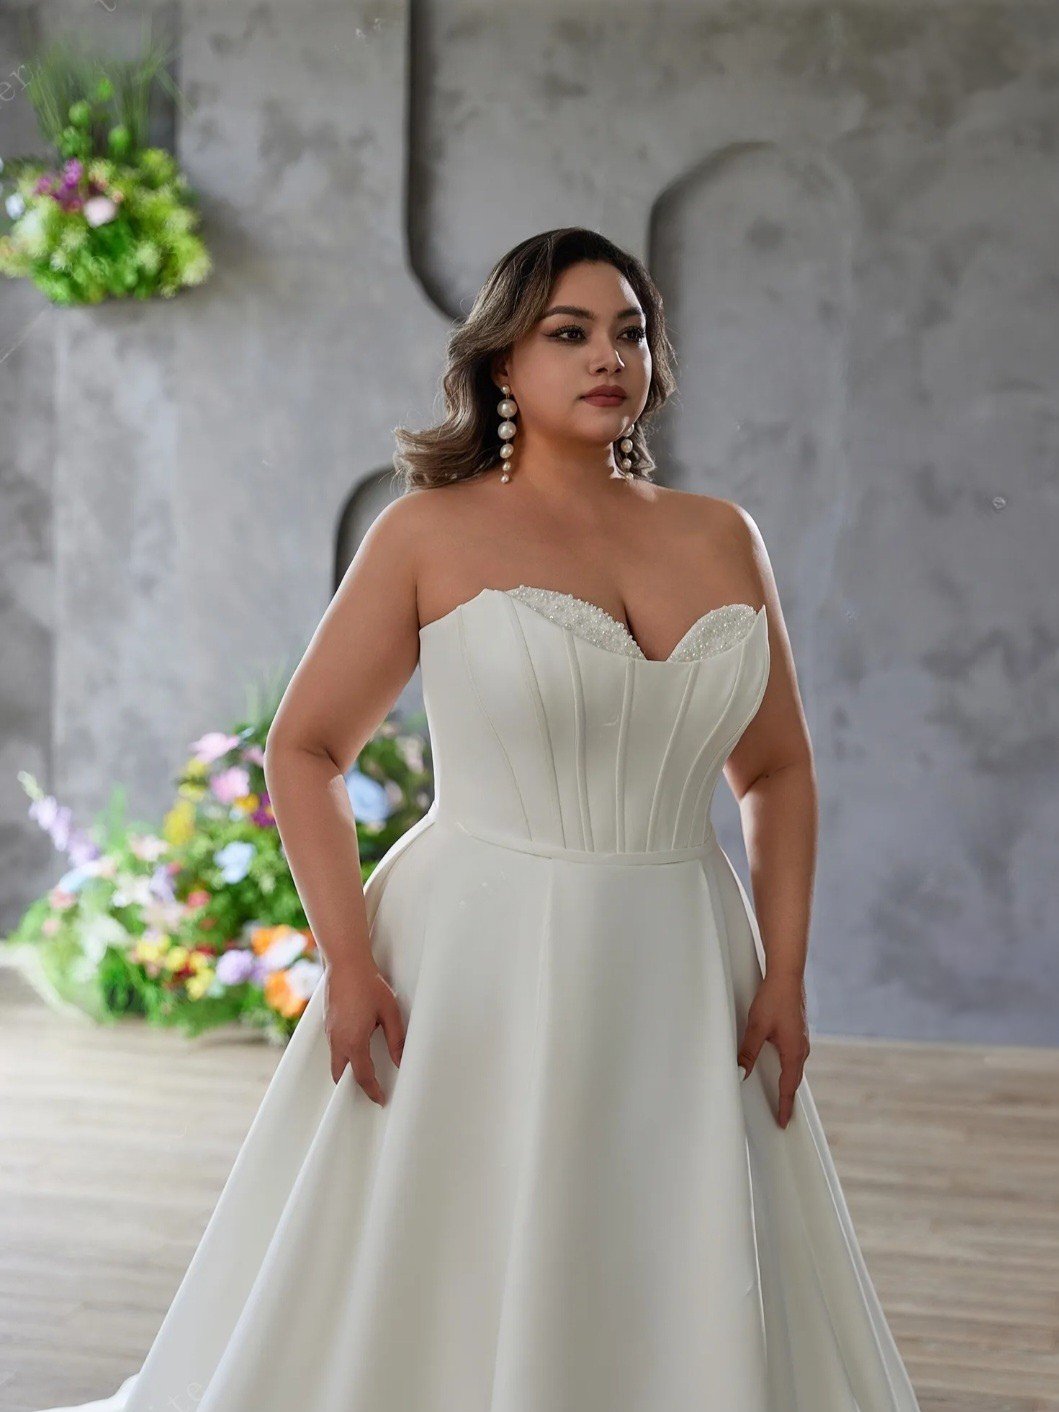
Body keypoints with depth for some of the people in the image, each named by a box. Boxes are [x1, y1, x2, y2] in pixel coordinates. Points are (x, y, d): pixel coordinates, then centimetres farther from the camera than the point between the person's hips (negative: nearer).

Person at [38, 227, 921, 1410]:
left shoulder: (719, 537, 8)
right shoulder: (432, 534, -2)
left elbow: (776, 772, 13)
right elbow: (303, 749, 0)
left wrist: (785, 977, 3)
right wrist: (348, 965, -11)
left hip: (678, 982, 4)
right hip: (481, 970, -3)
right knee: (437, 1311, 3)